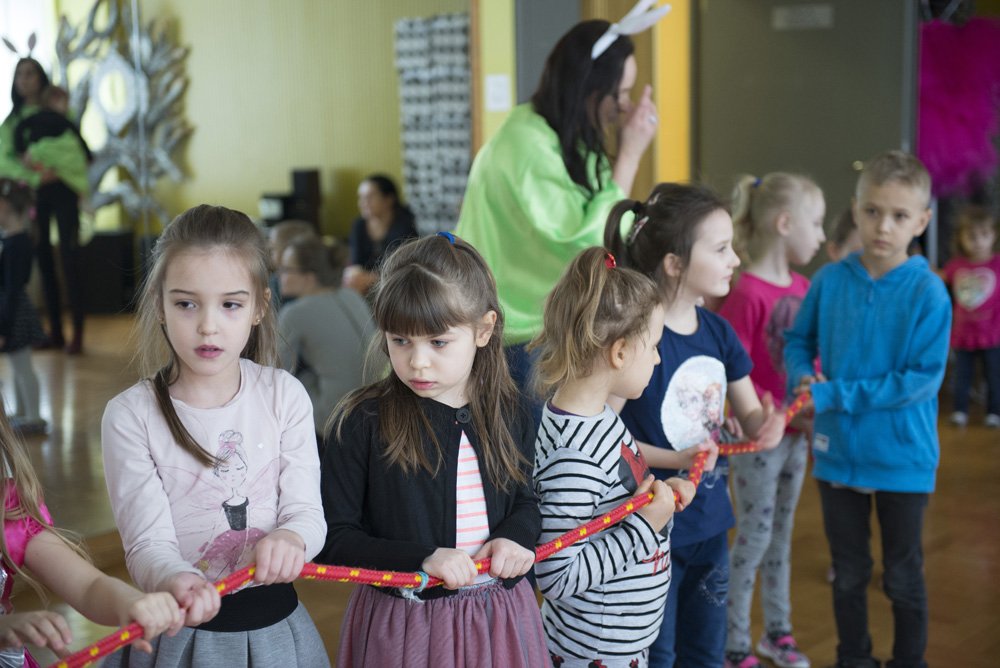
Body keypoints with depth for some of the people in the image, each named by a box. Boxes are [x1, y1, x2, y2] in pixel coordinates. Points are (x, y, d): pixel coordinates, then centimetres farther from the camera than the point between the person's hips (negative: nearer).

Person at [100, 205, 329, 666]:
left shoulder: (285, 396, -4)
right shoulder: (131, 415, -10)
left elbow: (307, 511, -7)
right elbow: (147, 542, -15)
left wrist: (290, 538, -30)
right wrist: (174, 580, -37)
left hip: (274, 624, 2)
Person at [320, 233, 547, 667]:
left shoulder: (508, 414, -1)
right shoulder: (362, 421, -12)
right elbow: (335, 538, -11)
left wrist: (514, 536, -9)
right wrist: (421, 560, -24)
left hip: (500, 617, 3)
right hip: (401, 626, -3)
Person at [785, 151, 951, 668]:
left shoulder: (928, 292, -15)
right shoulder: (829, 281, -4)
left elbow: (923, 377, -19)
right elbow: (798, 341, 9)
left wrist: (837, 394, -22)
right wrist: (803, 378, -14)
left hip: (902, 457, -3)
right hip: (837, 450, 3)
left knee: (902, 578, 13)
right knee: (848, 574, 19)